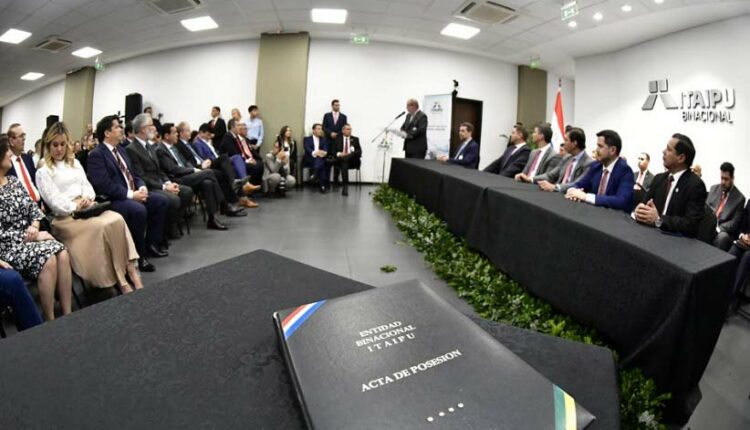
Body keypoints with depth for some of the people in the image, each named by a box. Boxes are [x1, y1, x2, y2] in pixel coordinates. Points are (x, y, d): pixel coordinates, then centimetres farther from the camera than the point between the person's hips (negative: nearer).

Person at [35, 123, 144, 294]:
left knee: (117, 219, -27)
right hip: (65, 215, -5)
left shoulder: (74, 162, 22)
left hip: (87, 208, 5)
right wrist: (76, 207, -15)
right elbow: (54, 201, -7)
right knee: (103, 226, -32)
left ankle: (130, 268, -32)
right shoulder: (43, 171, 3)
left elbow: (87, 185, 15)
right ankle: (120, 279, -26)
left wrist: (88, 199, -6)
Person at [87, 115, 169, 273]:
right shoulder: (96, 154, -10)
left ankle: (151, 243, 8)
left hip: (132, 194, 9)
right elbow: (104, 185, -20)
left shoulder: (121, 150, 18)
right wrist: (131, 194, -22)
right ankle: (138, 256, -19)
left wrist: (141, 187, -1)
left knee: (161, 201, -1)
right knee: (139, 210, -33)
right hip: (112, 200, -9)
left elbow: (132, 174, 20)